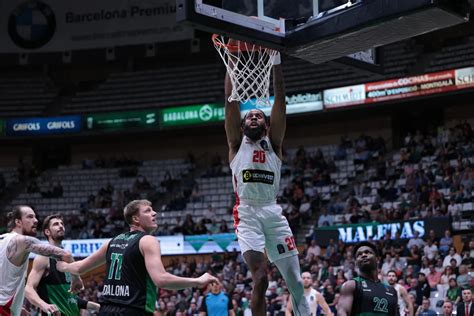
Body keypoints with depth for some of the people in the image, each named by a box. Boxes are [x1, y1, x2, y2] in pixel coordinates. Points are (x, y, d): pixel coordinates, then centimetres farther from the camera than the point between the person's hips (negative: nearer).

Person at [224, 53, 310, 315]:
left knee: (295, 281, 3)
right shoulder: (236, 142, 13)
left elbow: (280, 97, 7)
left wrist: (276, 60, 1)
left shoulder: (273, 142, 15)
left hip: (273, 213, 2)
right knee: (260, 278, -18)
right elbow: (231, 100, 6)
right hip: (247, 214, -2)